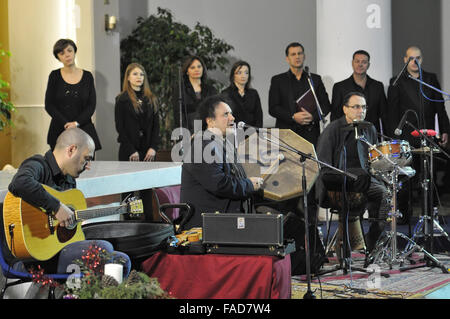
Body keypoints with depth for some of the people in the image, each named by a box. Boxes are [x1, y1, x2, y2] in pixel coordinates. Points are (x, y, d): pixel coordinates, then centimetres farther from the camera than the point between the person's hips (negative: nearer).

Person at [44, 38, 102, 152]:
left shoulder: (87, 76, 6)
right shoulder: (54, 76, 4)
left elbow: (91, 105, 1)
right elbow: (49, 105, -1)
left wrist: (76, 123, -13)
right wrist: (66, 124, -11)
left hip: (84, 129, 0)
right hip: (59, 130, 0)